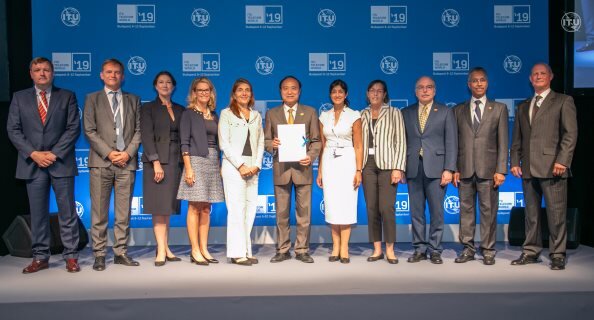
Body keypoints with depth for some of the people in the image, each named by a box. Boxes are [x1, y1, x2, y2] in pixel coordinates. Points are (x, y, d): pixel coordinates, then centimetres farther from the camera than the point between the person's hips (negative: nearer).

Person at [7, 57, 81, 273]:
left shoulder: (67, 96, 7)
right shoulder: (19, 98, 11)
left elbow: (73, 128, -1)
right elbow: (13, 130, 5)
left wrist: (54, 153, -10)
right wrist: (33, 154, -8)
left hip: (61, 162, -1)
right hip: (32, 164, 2)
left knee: (67, 212, 1)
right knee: (38, 214, 6)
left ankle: (71, 256, 8)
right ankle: (40, 257, 15)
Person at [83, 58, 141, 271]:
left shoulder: (133, 100, 16)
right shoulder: (93, 99, 10)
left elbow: (138, 130, 9)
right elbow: (89, 131, 1)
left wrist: (128, 153, -6)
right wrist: (109, 153, -10)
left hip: (127, 161, 2)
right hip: (101, 162, -2)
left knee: (123, 212, 5)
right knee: (99, 212, -1)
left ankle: (121, 253, 12)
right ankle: (99, 255, 7)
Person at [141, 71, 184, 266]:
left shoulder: (180, 110, 15)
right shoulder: (148, 108, 4)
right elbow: (147, 136, -5)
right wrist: (156, 162, -16)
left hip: (175, 161, 4)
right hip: (156, 161, -4)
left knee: (168, 206, 5)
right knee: (159, 206, -6)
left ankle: (164, 248, 9)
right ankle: (162, 250, -4)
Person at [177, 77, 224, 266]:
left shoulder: (214, 116, 17)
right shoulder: (189, 114, 0)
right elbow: (184, 142, -7)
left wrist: (220, 166, 9)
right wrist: (188, 168, -15)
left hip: (213, 163, 6)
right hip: (196, 161, -6)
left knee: (206, 208, 7)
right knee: (195, 207, -4)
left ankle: (204, 249, 12)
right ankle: (195, 251, 1)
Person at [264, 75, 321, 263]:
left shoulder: (310, 112, 10)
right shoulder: (271, 114, 11)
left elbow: (316, 140, 5)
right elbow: (266, 140, 9)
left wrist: (311, 156, -13)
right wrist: (272, 144, -13)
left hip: (302, 167, -1)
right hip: (281, 168, 1)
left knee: (304, 211, 2)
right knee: (281, 212, 6)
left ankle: (302, 250, 12)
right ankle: (282, 250, 15)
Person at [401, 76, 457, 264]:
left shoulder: (445, 112, 7)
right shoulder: (406, 113, 12)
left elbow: (451, 142, 1)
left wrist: (448, 169, -7)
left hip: (435, 168, -2)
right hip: (413, 169, 2)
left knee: (437, 211, 1)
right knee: (416, 212, 6)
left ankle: (435, 250, 12)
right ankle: (419, 249, 16)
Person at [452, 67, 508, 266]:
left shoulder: (499, 108, 7)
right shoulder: (458, 110, 11)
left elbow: (503, 142, 2)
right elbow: (454, 142, 8)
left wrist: (501, 170, -6)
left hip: (488, 168, -1)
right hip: (464, 168, 2)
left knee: (488, 210, 2)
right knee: (466, 210, 6)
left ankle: (488, 251, 12)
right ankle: (467, 249, 15)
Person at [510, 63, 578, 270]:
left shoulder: (563, 101, 5)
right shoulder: (523, 107, 20)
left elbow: (571, 134, -4)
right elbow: (517, 138, 18)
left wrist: (562, 160, -13)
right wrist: (514, 161, 6)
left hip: (552, 166, -4)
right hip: (528, 168, 5)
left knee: (556, 213, -3)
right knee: (531, 213, 9)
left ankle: (557, 255, 7)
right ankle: (531, 252, 17)